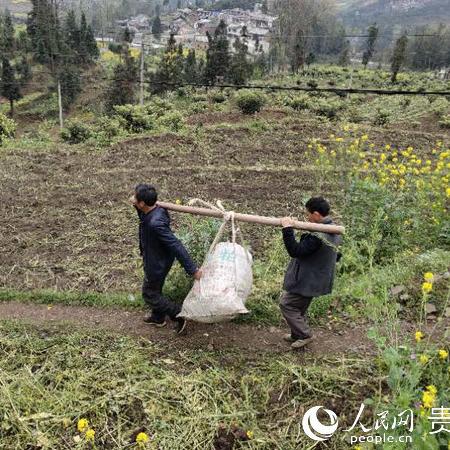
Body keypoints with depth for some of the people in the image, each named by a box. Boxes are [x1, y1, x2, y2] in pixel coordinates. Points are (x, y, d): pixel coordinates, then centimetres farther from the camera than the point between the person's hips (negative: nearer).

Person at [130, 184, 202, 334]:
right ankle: (158, 318, 49)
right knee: (155, 289, 27)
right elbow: (144, 217, 16)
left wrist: (193, 269, -34)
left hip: (157, 264, -9)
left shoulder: (155, 223, -38)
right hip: (158, 260, 9)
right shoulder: (155, 210, -10)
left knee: (149, 294, 11)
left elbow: (176, 246, -37)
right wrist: (136, 206, -5)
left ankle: (180, 314, 18)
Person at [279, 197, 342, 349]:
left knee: (286, 304, 3)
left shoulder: (317, 237, -31)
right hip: (314, 278, 10)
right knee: (300, 307, 22)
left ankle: (304, 335, 10)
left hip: (307, 280, -10)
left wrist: (287, 230, -26)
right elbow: (337, 255, 15)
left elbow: (295, 251, -28)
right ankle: (297, 334, 35)